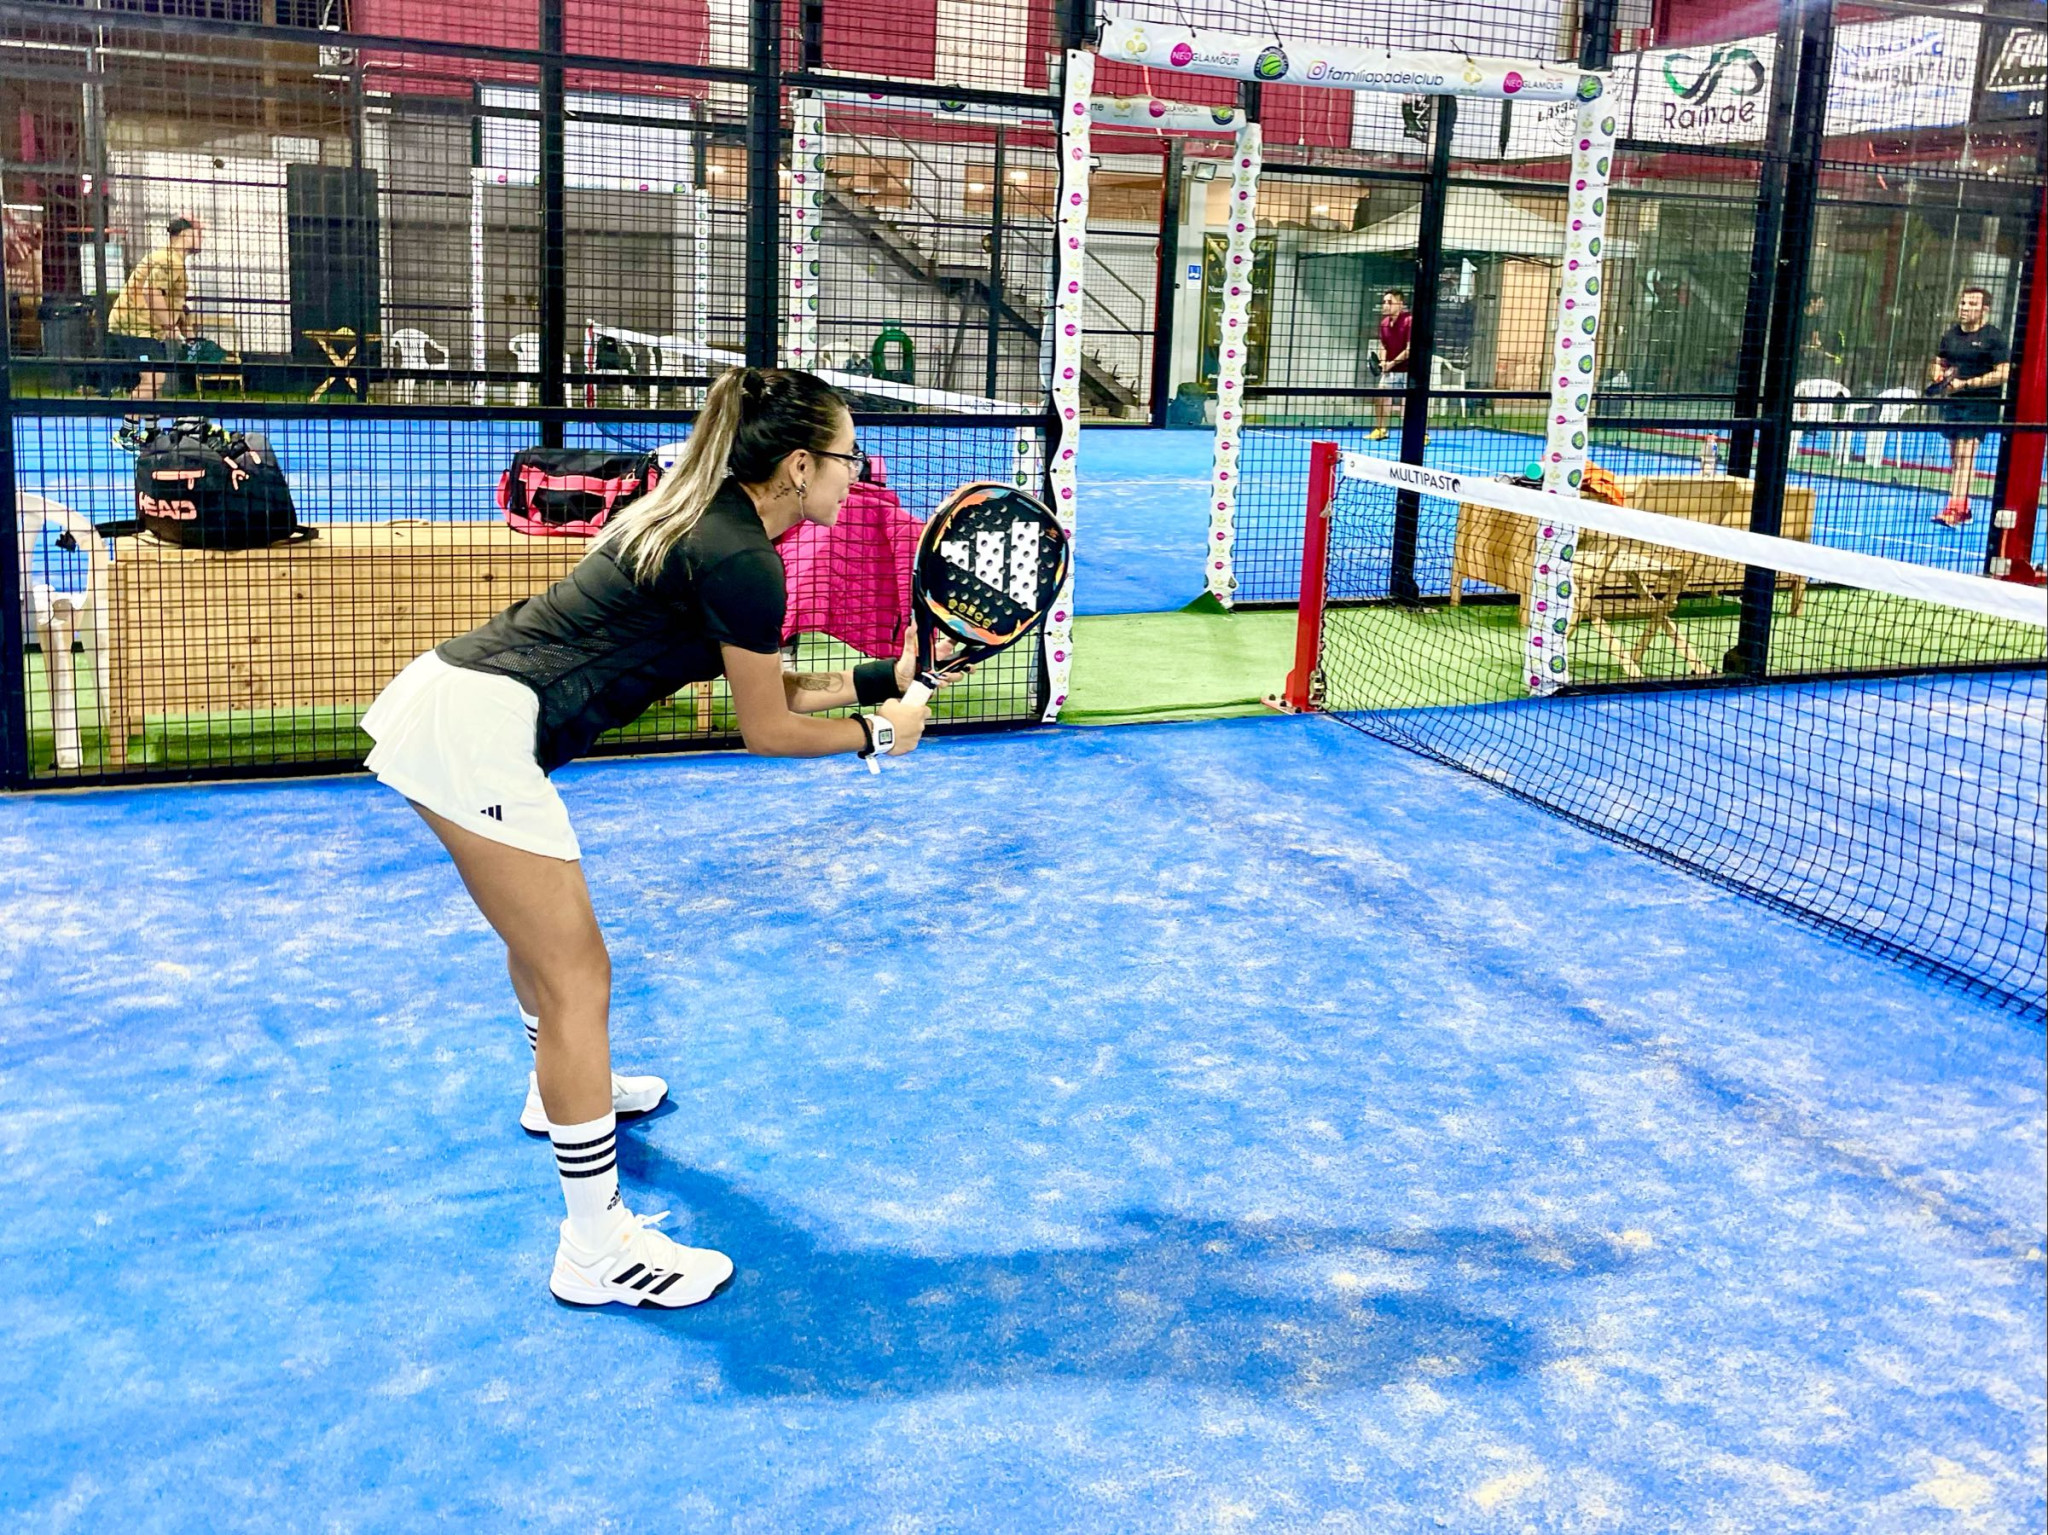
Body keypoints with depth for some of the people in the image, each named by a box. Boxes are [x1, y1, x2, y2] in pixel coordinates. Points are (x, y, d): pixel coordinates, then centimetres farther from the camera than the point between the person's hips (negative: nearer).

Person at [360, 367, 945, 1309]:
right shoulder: (743, 559, -14)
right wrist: (875, 735, 11)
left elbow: (769, 687, 21)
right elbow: (768, 729, -4)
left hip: (445, 694, 11)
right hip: (479, 730, -11)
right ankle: (597, 1251, 3)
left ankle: (561, 1091, 57)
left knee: (542, 920, 31)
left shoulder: (706, 518, 15)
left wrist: (891, 675, 22)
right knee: (577, 977, -5)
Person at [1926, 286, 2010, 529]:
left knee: (1965, 455, -15)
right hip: (1953, 401, 7)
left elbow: (2003, 373, -13)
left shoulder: (1993, 338, -8)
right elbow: (1939, 362, 23)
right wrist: (1938, 375, -1)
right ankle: (1963, 509, 19)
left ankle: (1954, 509, -21)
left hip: (1981, 404, -7)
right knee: (1955, 456, 10)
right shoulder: (1950, 335, 12)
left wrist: (1966, 383, -19)